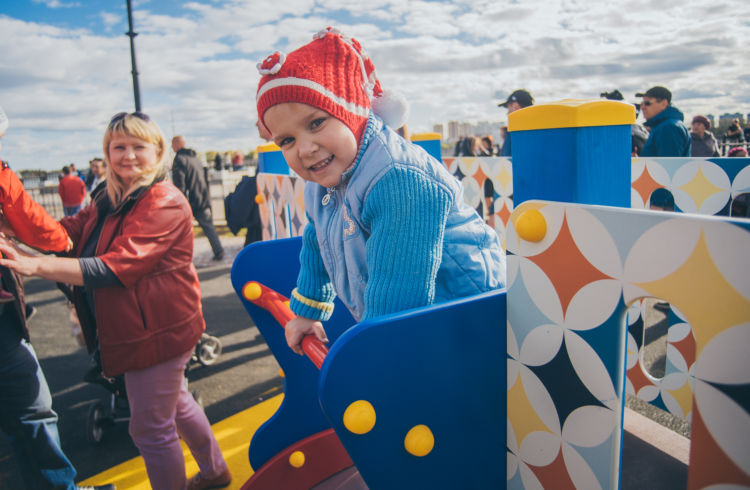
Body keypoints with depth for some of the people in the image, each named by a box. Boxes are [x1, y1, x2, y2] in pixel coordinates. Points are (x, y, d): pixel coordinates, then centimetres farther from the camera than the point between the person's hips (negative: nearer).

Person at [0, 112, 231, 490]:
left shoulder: (166, 203, -20)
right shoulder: (108, 200, 11)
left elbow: (116, 267, -27)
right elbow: (68, 231, -1)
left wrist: (35, 265, -31)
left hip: (156, 330, -10)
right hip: (138, 328, 10)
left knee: (150, 429, 2)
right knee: (175, 404, 25)